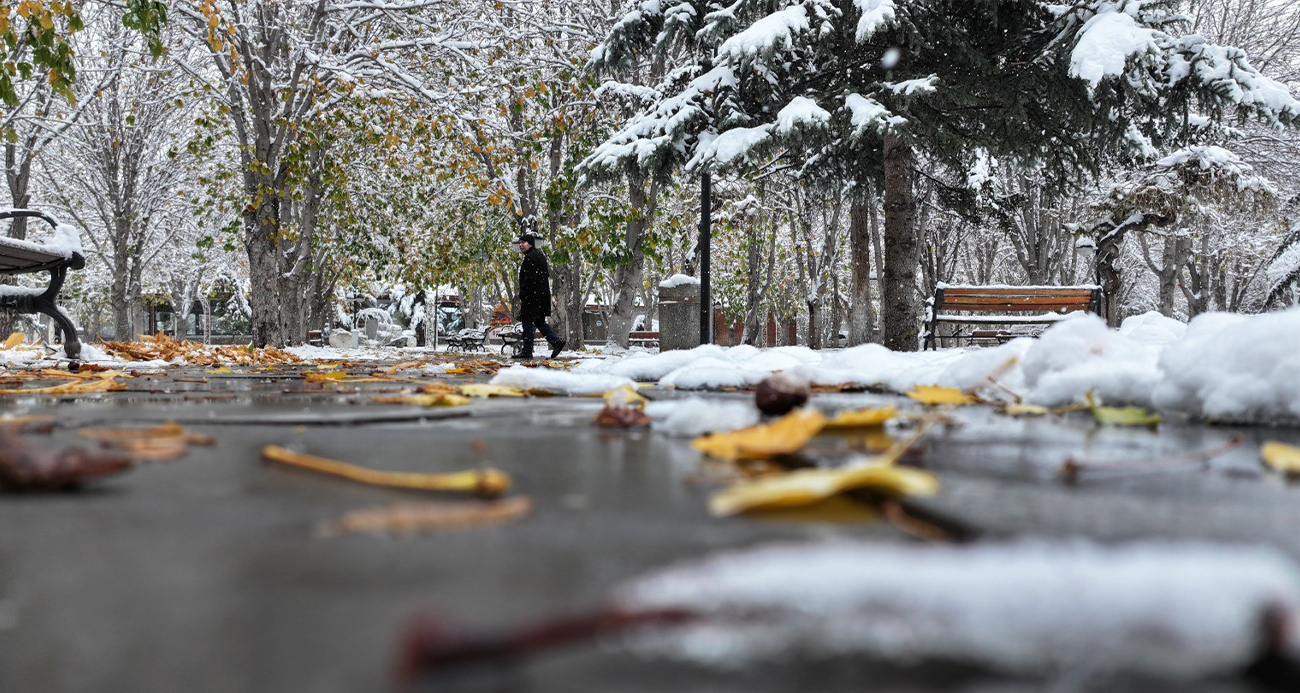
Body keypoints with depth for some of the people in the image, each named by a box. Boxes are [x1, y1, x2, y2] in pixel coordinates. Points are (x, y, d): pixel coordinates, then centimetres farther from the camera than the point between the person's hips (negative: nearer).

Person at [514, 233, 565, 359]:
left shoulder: (530, 257, -13)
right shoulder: (540, 255, 18)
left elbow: (528, 279, -19)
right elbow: (547, 274, 21)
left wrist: (521, 297, -16)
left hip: (532, 296, -10)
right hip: (543, 295, 10)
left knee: (527, 322, -5)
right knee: (539, 322, 14)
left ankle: (527, 351, -4)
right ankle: (556, 341, 3)